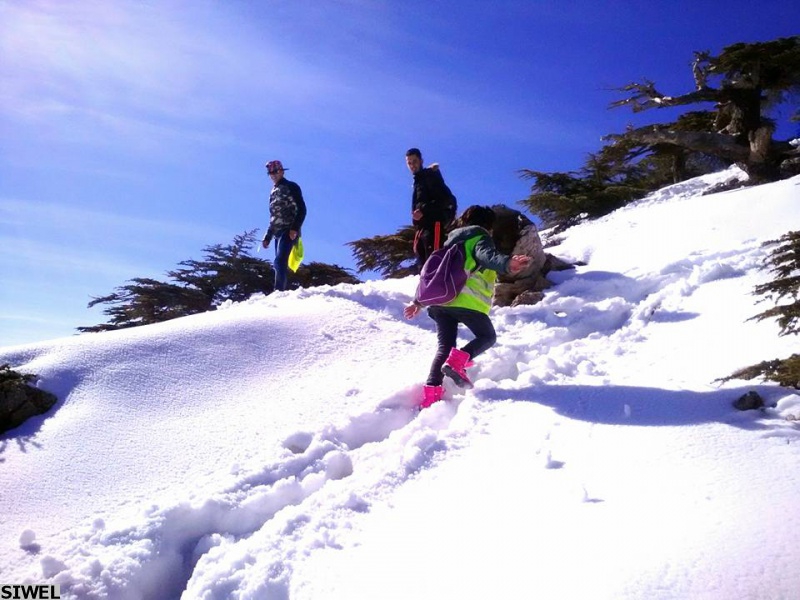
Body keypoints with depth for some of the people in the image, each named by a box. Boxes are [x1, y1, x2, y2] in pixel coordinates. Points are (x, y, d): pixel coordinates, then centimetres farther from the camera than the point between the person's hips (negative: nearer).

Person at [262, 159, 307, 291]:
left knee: (280, 261, -21)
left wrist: (295, 228, -19)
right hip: (277, 233, 8)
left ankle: (279, 292, -28)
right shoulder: (273, 192, 24)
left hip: (289, 231, -8)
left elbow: (301, 209, -7)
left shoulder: (291, 187, 2)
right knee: (280, 264, 3)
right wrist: (267, 237, 20)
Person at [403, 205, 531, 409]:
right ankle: (457, 361, -15)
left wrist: (419, 301, 33)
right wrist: (507, 264, -38)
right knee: (487, 337, 12)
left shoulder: (451, 242, 29)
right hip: (465, 301, -6)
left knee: (445, 346, 10)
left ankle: (430, 394, -7)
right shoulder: (480, 238, 6)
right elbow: (488, 256, -18)